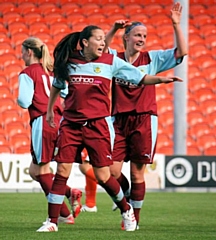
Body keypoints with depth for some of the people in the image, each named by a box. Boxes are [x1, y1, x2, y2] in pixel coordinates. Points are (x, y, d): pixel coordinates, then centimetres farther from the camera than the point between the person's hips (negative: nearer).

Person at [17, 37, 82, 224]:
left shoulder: (27, 73, -5)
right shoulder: (52, 71, 17)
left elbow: (24, 101, -13)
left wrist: (19, 99, 9)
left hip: (43, 123, -7)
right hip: (59, 121, 7)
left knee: (42, 171, 3)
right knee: (35, 170, 16)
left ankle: (65, 214, -2)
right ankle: (70, 193, -3)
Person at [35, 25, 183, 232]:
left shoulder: (111, 62, 2)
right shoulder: (69, 62, 5)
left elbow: (141, 78, -1)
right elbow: (56, 85, 24)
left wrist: (161, 79, -17)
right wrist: (50, 110, 30)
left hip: (98, 125, -1)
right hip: (71, 124, 1)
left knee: (103, 176, -2)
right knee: (61, 172, -6)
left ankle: (126, 210, 23)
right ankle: (52, 221, 1)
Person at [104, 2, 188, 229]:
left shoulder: (152, 58, 6)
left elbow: (182, 52, 2)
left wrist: (176, 25, -7)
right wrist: (113, 30, -8)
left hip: (144, 120, -1)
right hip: (119, 120, 1)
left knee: (137, 172, -1)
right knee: (112, 170, -7)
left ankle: (134, 218, 10)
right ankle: (125, 196, 25)